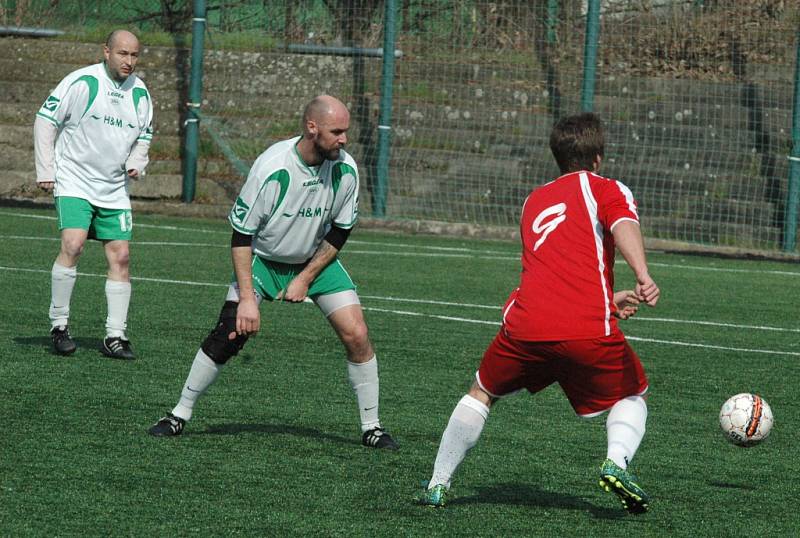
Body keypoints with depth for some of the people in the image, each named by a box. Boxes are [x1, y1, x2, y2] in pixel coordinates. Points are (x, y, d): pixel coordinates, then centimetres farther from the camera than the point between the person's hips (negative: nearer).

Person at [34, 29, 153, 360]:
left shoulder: (140, 93, 6)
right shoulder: (81, 82, -11)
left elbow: (144, 135, 21)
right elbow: (45, 119, -6)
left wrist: (136, 163, 0)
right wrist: (45, 170, -9)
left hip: (115, 190, 5)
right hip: (73, 183, -5)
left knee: (120, 256, -1)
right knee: (72, 245, -22)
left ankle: (115, 336, 6)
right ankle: (59, 325, -9)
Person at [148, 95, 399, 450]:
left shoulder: (345, 169, -17)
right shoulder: (271, 168, -28)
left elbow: (340, 232, -3)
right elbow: (241, 234, -22)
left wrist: (305, 279, -9)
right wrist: (247, 297, -25)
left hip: (316, 260, 3)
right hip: (263, 258, -3)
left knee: (356, 335, -10)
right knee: (228, 335, -16)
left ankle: (371, 427, 4)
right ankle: (180, 415, 1)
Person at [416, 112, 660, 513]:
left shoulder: (535, 201, 28)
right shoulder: (606, 189, 11)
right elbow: (624, 225, -12)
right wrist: (643, 277, -29)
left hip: (525, 326, 3)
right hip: (589, 331, -3)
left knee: (482, 393, 28)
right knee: (631, 398, 20)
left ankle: (437, 485, 24)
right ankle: (616, 462, -8)